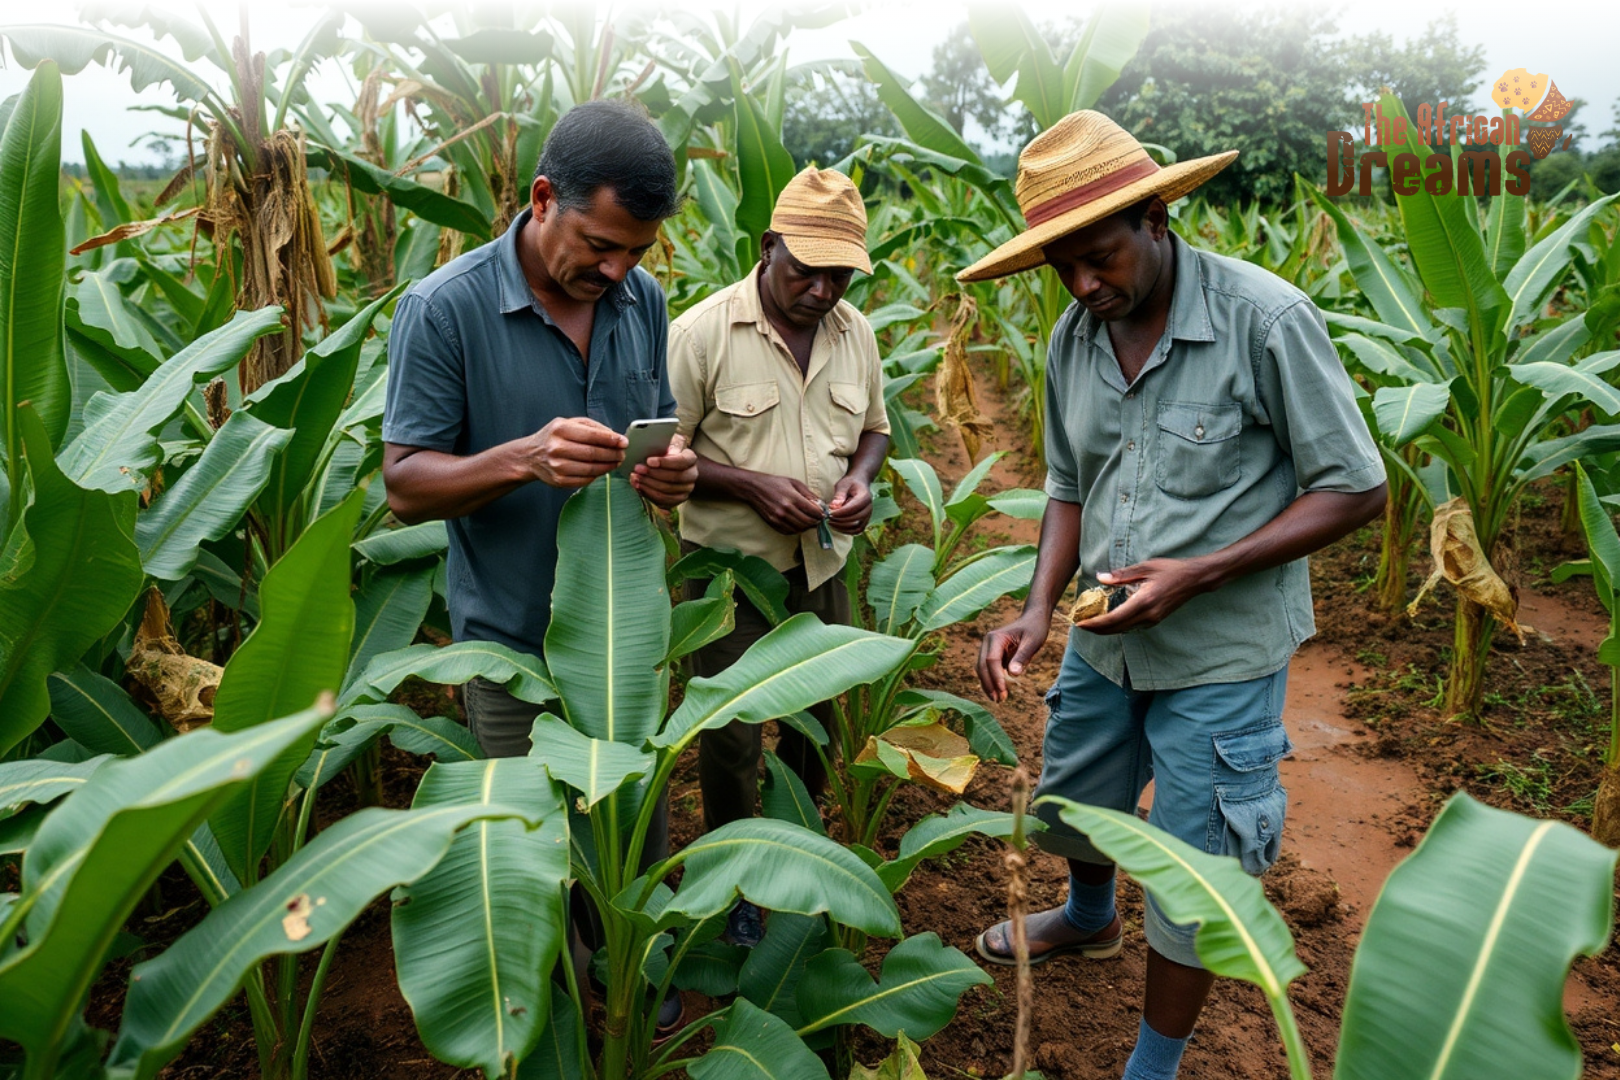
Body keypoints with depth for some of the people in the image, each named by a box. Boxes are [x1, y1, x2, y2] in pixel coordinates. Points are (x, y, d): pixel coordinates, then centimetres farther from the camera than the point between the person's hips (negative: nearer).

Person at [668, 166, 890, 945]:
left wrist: (861, 477, -7)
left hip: (823, 566, 5)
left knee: (816, 723, 17)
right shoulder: (702, 333, -15)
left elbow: (874, 427, 15)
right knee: (730, 735, 4)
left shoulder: (855, 332, 1)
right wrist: (750, 485, -23)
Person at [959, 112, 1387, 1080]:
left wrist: (1199, 574, -25)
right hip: (1103, 640, 6)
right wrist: (1040, 608, -8)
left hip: (1221, 655, -6)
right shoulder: (1074, 338, -3)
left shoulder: (1267, 320, -20)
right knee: (1071, 805, 26)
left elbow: (1355, 491, -15)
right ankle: (1089, 921, 60)